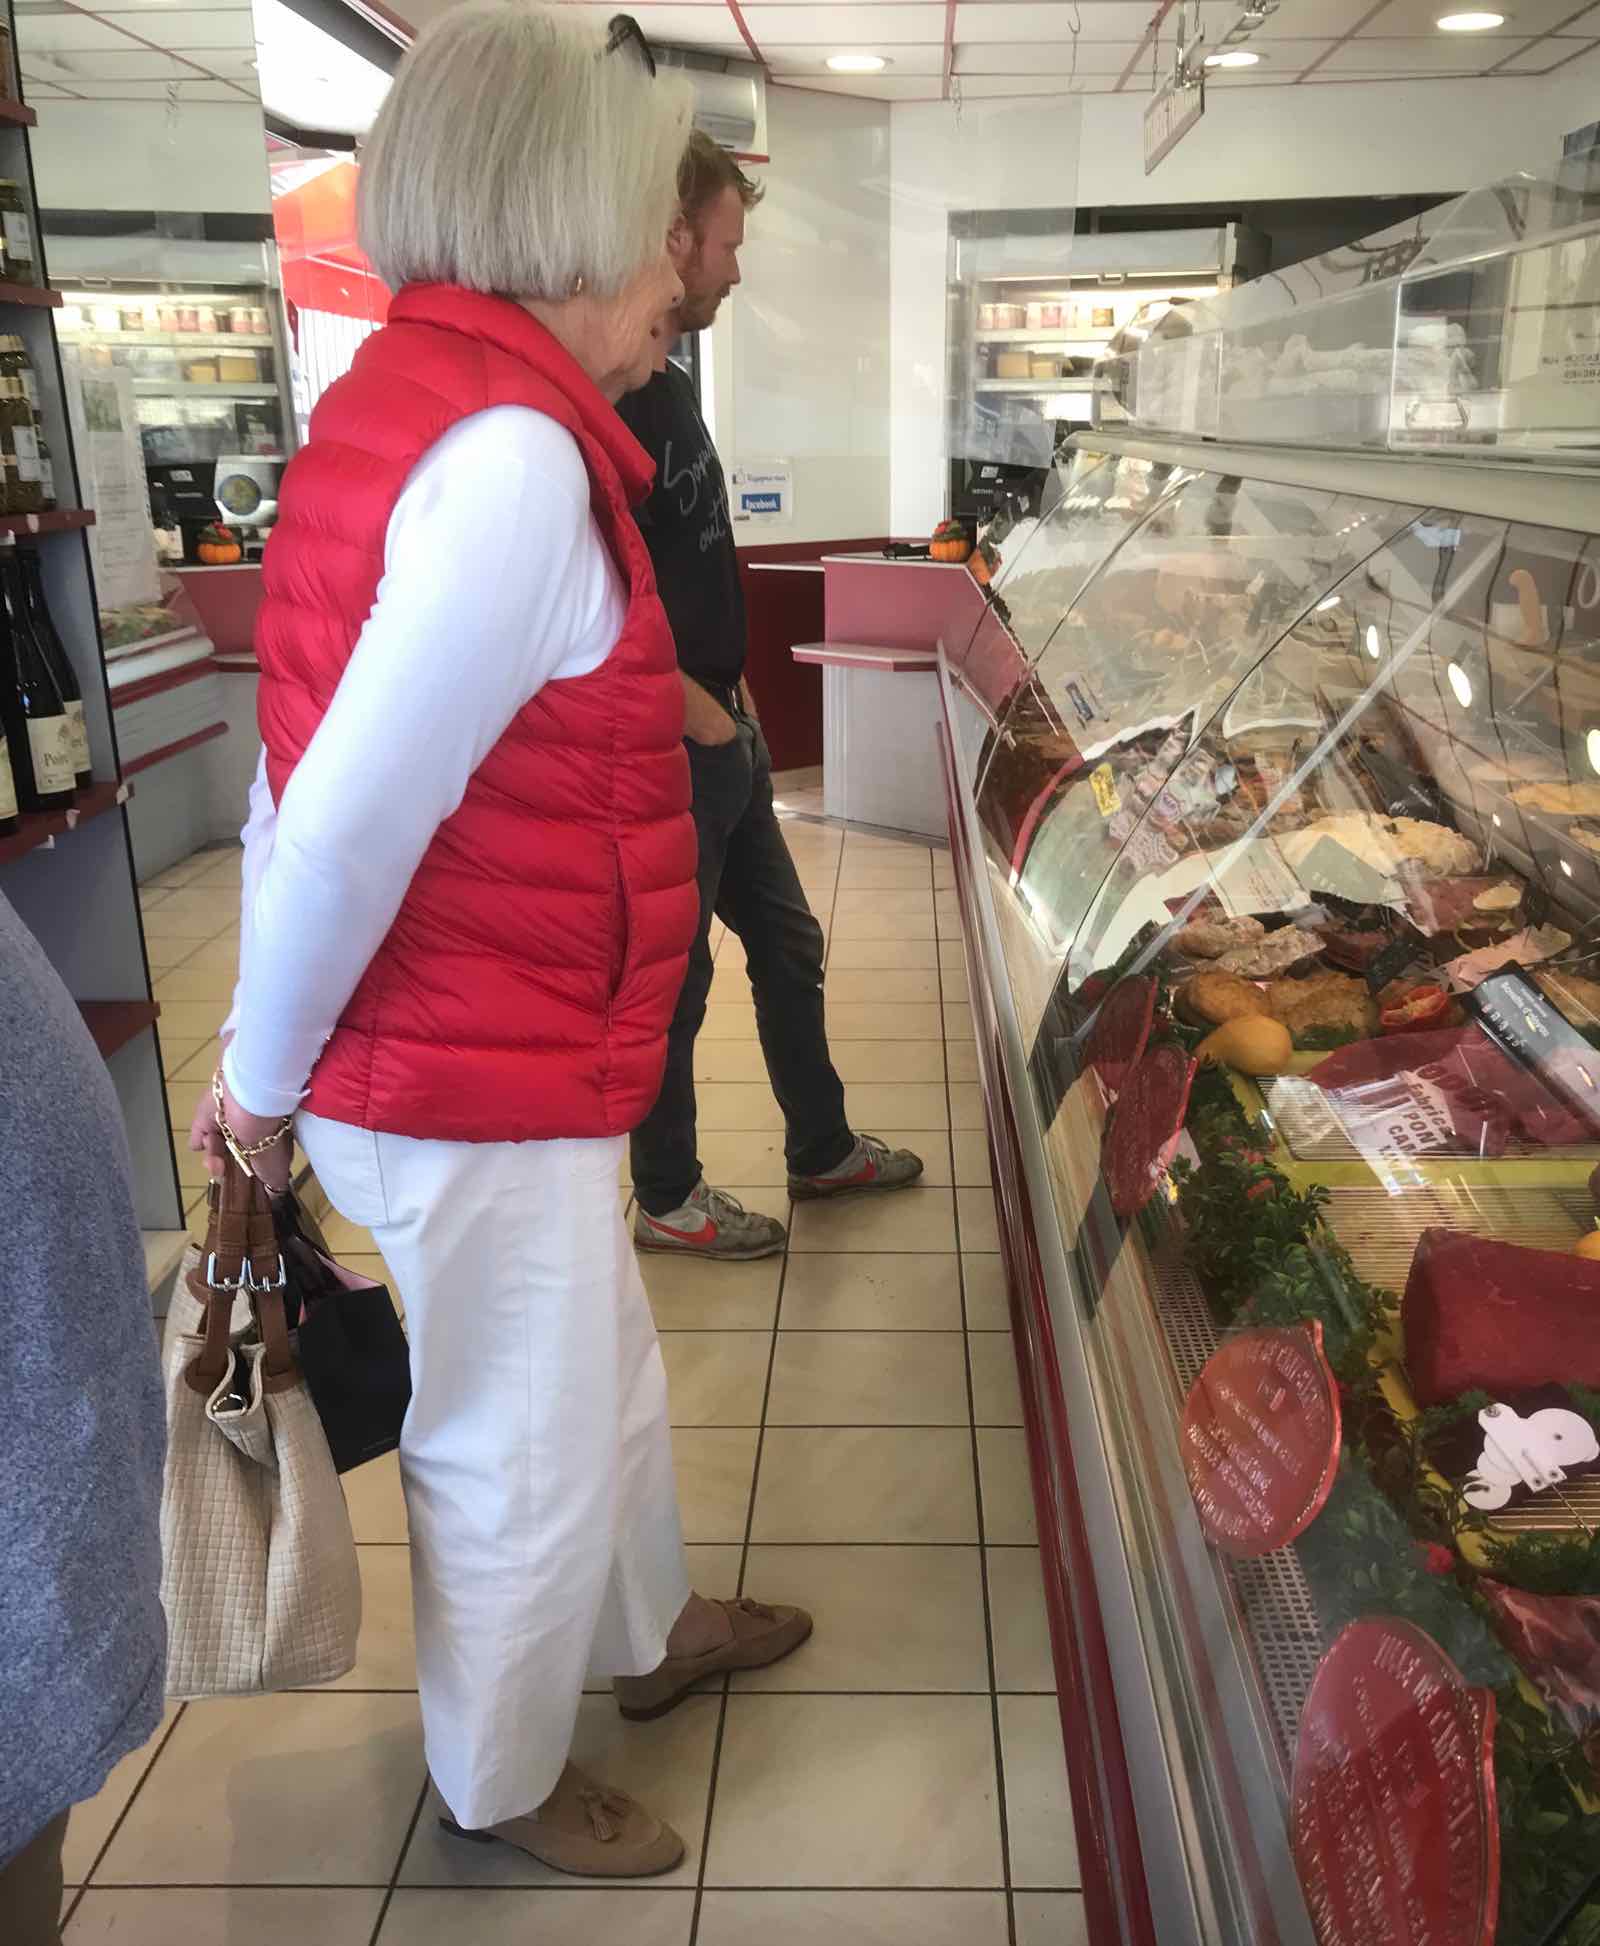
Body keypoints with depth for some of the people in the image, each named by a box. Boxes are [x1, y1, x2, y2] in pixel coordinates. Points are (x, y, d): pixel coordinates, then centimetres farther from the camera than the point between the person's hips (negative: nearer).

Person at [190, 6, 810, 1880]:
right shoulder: (516, 461, -23)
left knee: (608, 1373, 28)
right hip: (484, 1092, -9)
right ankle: (501, 1787, 40)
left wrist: (267, 1057, 11)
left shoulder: (392, 405, 8)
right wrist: (266, 1079, -10)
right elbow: (344, 826, -26)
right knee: (520, 1458, 13)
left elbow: (295, 770, 8)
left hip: (500, 1060, 9)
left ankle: (647, 1633, 53)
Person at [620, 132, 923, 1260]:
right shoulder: (614, 402, -20)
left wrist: (737, 704, 14)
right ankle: (667, 1200, 26)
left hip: (721, 735, 10)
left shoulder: (666, 385, 11)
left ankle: (822, 1149, 37)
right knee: (672, 982, 6)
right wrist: (706, 721, -18)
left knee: (788, 944, 19)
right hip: (663, 754, -9)